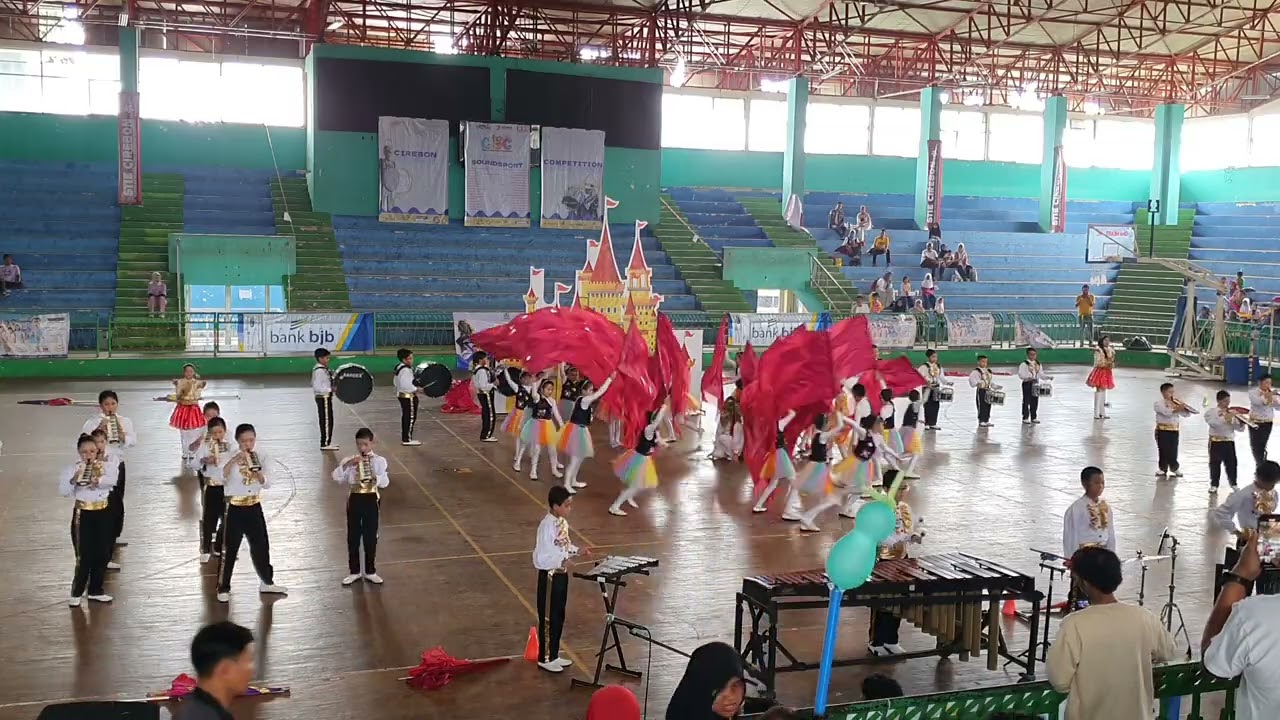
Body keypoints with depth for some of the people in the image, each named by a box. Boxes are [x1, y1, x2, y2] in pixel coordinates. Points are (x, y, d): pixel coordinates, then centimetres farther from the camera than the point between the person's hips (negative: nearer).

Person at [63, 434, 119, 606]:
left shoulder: (107, 466, -1)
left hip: (103, 513, 3)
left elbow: (112, 479, -21)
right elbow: (62, 491, -13)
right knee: (84, 556, -3)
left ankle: (96, 590, 25)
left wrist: (97, 480, -37)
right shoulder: (72, 469, -5)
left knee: (102, 554, 9)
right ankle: (76, 593, 14)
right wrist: (73, 480, -30)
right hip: (83, 514, -3)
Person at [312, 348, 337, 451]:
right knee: (326, 421, -4)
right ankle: (325, 444, 1)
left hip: (326, 397, 10)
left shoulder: (323, 369, 11)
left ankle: (327, 442, 24)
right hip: (323, 398, -10)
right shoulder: (319, 371, -19)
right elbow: (317, 387, -25)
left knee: (328, 420, 15)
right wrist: (331, 389, -24)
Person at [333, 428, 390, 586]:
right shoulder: (350, 460, 3)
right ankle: (354, 571, 20)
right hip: (354, 499, 2)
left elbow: (385, 483, -14)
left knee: (370, 536, 5)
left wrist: (374, 477, -33)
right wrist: (347, 464, -20)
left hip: (371, 499, -2)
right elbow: (336, 477, -9)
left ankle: (370, 571, 18)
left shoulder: (379, 460, -3)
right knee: (353, 537, 7)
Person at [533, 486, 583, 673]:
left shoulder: (563, 522, 2)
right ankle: (545, 658, 20)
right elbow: (541, 558, -25)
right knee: (548, 618, 6)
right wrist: (565, 557, -29)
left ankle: (554, 655, 31)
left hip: (561, 573, 8)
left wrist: (578, 551, 0)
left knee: (559, 617, 17)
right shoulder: (546, 526, -24)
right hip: (549, 575, -8)